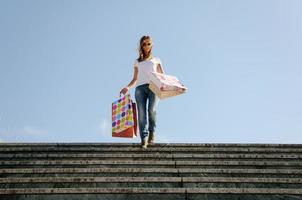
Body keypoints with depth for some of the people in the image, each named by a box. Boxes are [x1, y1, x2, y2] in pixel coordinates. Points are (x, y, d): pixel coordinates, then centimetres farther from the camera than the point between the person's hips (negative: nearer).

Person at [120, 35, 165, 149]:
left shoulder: (156, 60, 25)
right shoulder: (137, 62, 27)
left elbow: (163, 76, 19)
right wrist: (128, 87, 4)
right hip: (140, 88, 1)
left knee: (152, 110, -26)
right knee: (141, 114, -15)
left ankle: (152, 132, -10)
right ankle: (144, 139, -20)